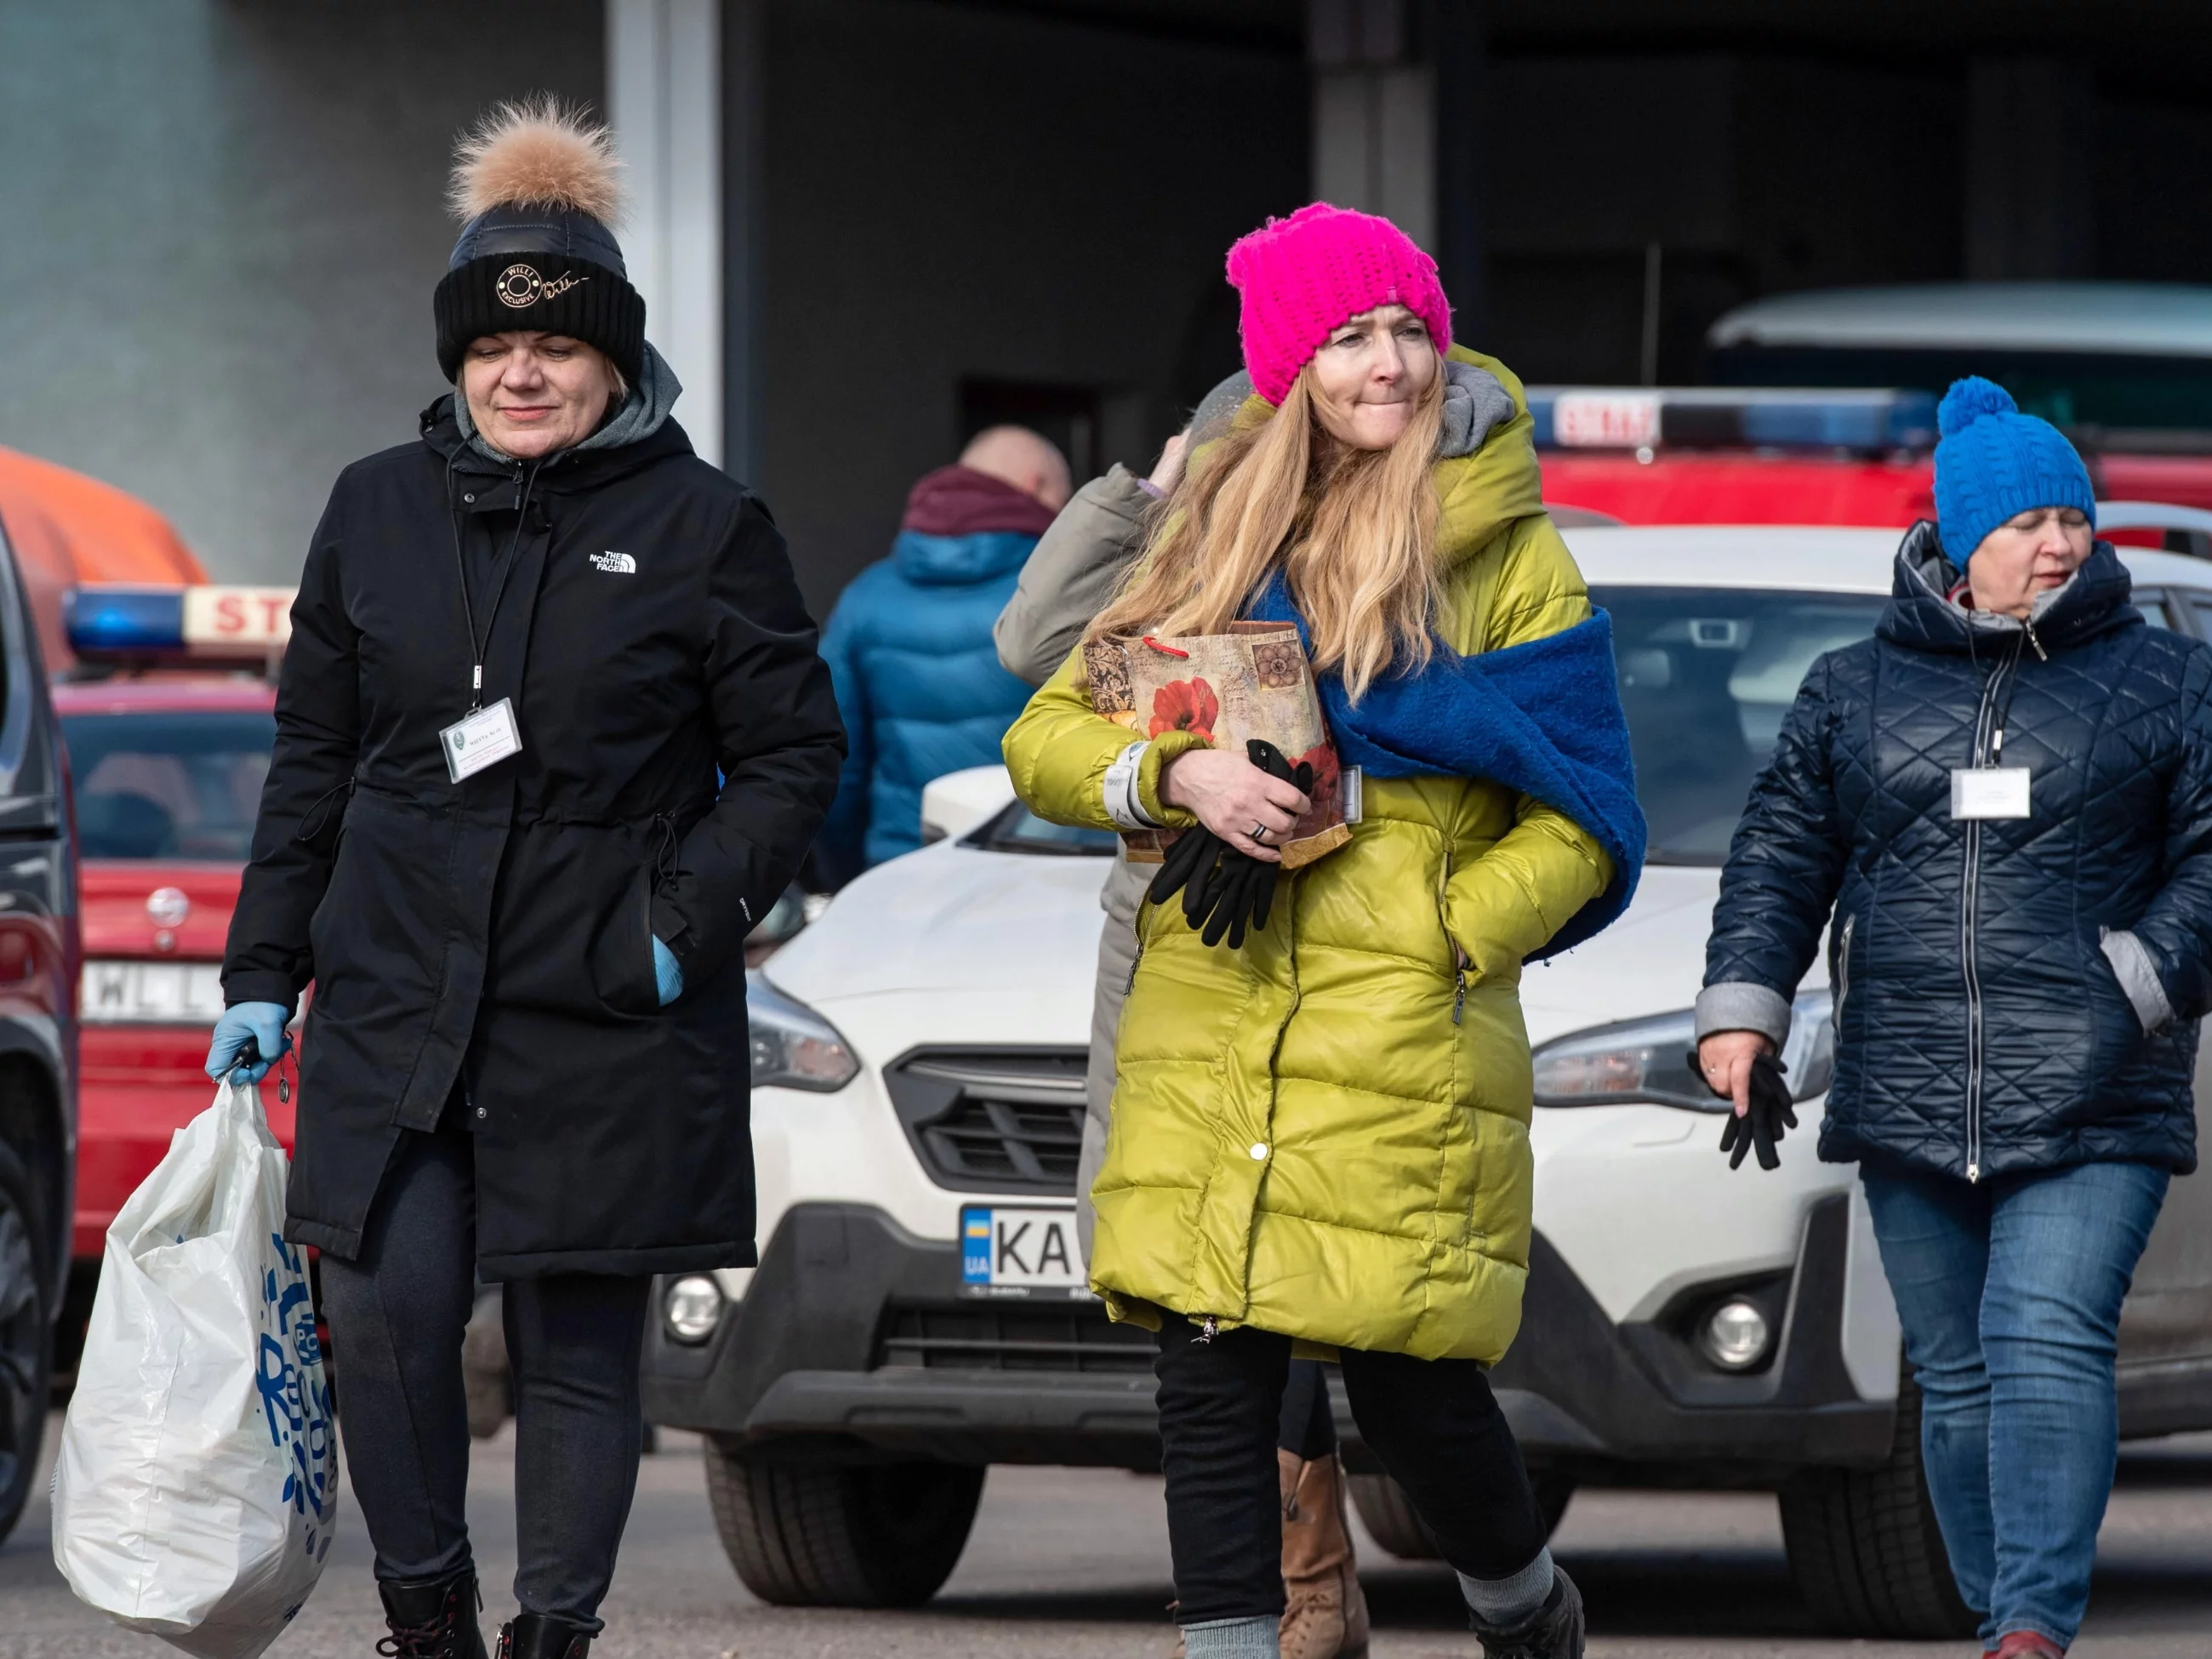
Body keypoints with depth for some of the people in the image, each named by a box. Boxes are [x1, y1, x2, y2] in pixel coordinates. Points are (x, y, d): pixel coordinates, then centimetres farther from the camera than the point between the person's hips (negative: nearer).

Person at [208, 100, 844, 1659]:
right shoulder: (378, 510, 10)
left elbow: (794, 754, 3)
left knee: (580, 1342, 1)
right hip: (396, 993, 2)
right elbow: (313, 758, 16)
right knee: (386, 1309, -9)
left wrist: (693, 915, -10)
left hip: (606, 1014, -2)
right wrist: (262, 972, 12)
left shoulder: (700, 526, 0)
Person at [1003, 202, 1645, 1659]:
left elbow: (1584, 823, 2)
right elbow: (1048, 739, 11)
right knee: (1213, 1374, -5)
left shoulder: (1506, 554, 3)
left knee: (1411, 1382, 1)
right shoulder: (1219, 537, 14)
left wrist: (1445, 943, -9)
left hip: (1411, 1048, -3)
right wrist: (1177, 775, -9)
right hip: (1208, 1034, 3)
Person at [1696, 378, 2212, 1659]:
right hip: (1910, 1107, 3)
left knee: (2048, 1341, -17)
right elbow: (1779, 860, 16)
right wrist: (1742, 1011, 4)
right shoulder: (1854, 692, 14)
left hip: (2093, 1111, -3)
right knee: (1959, 1375, 6)